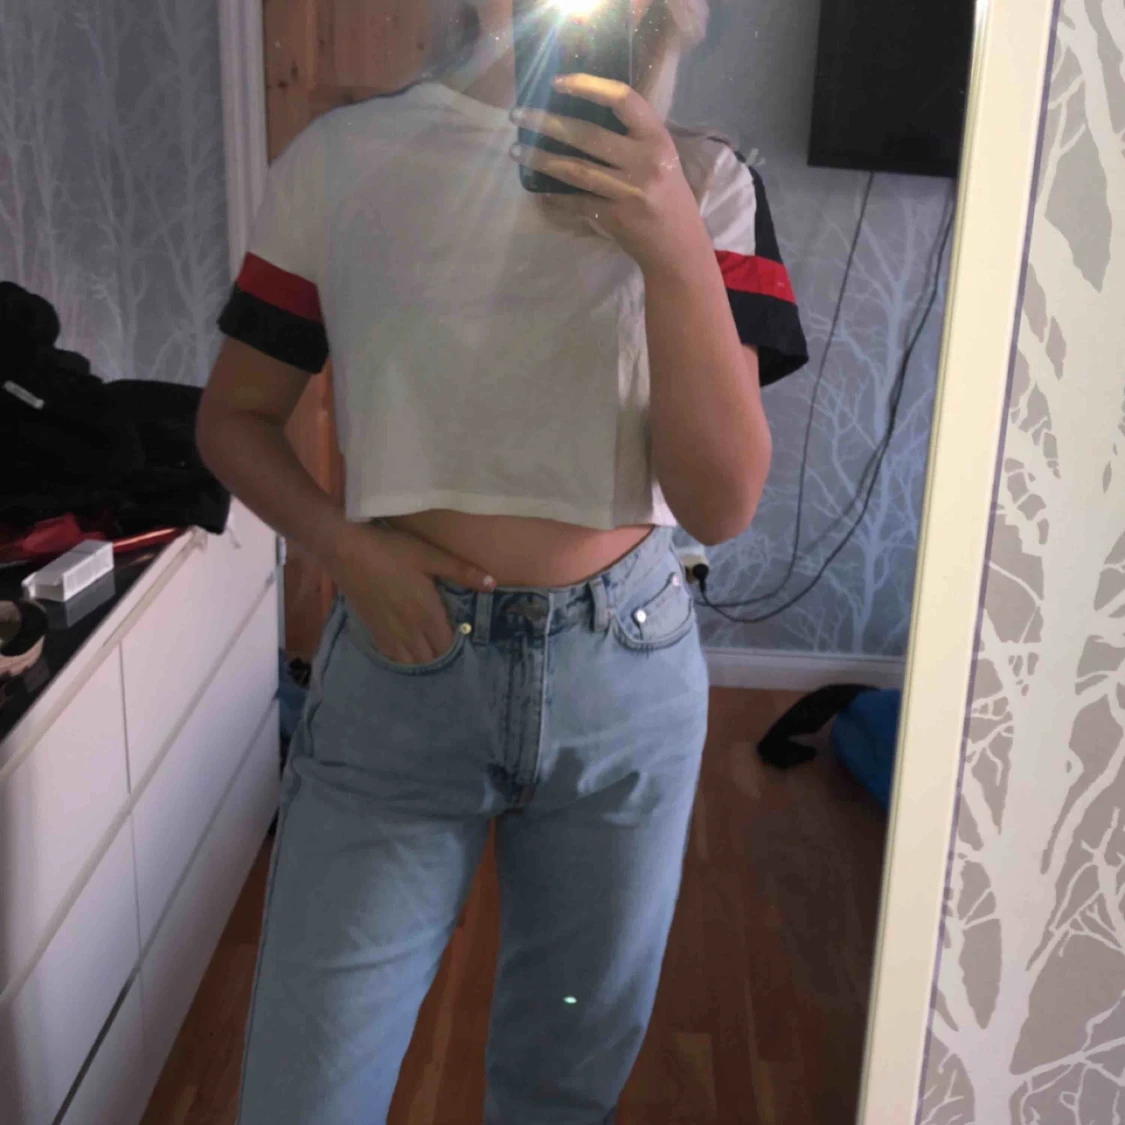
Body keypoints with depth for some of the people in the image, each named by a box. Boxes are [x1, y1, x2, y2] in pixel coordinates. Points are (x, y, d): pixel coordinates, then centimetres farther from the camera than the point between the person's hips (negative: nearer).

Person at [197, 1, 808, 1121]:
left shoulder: (704, 184, -3)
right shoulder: (343, 156, -2)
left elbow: (722, 504, -11)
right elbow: (233, 415, 7)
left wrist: (678, 251, -25)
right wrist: (343, 545, -12)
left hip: (626, 665, 1)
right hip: (405, 659, 0)